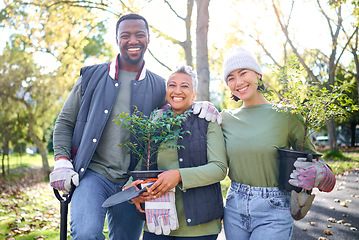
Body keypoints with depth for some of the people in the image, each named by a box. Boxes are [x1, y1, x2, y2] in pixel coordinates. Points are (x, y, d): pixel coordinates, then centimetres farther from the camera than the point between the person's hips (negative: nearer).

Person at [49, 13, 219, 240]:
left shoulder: (158, 87, 7)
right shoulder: (92, 76, 6)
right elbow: (65, 122, 9)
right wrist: (62, 162, -5)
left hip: (132, 183, 2)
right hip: (92, 173, -1)